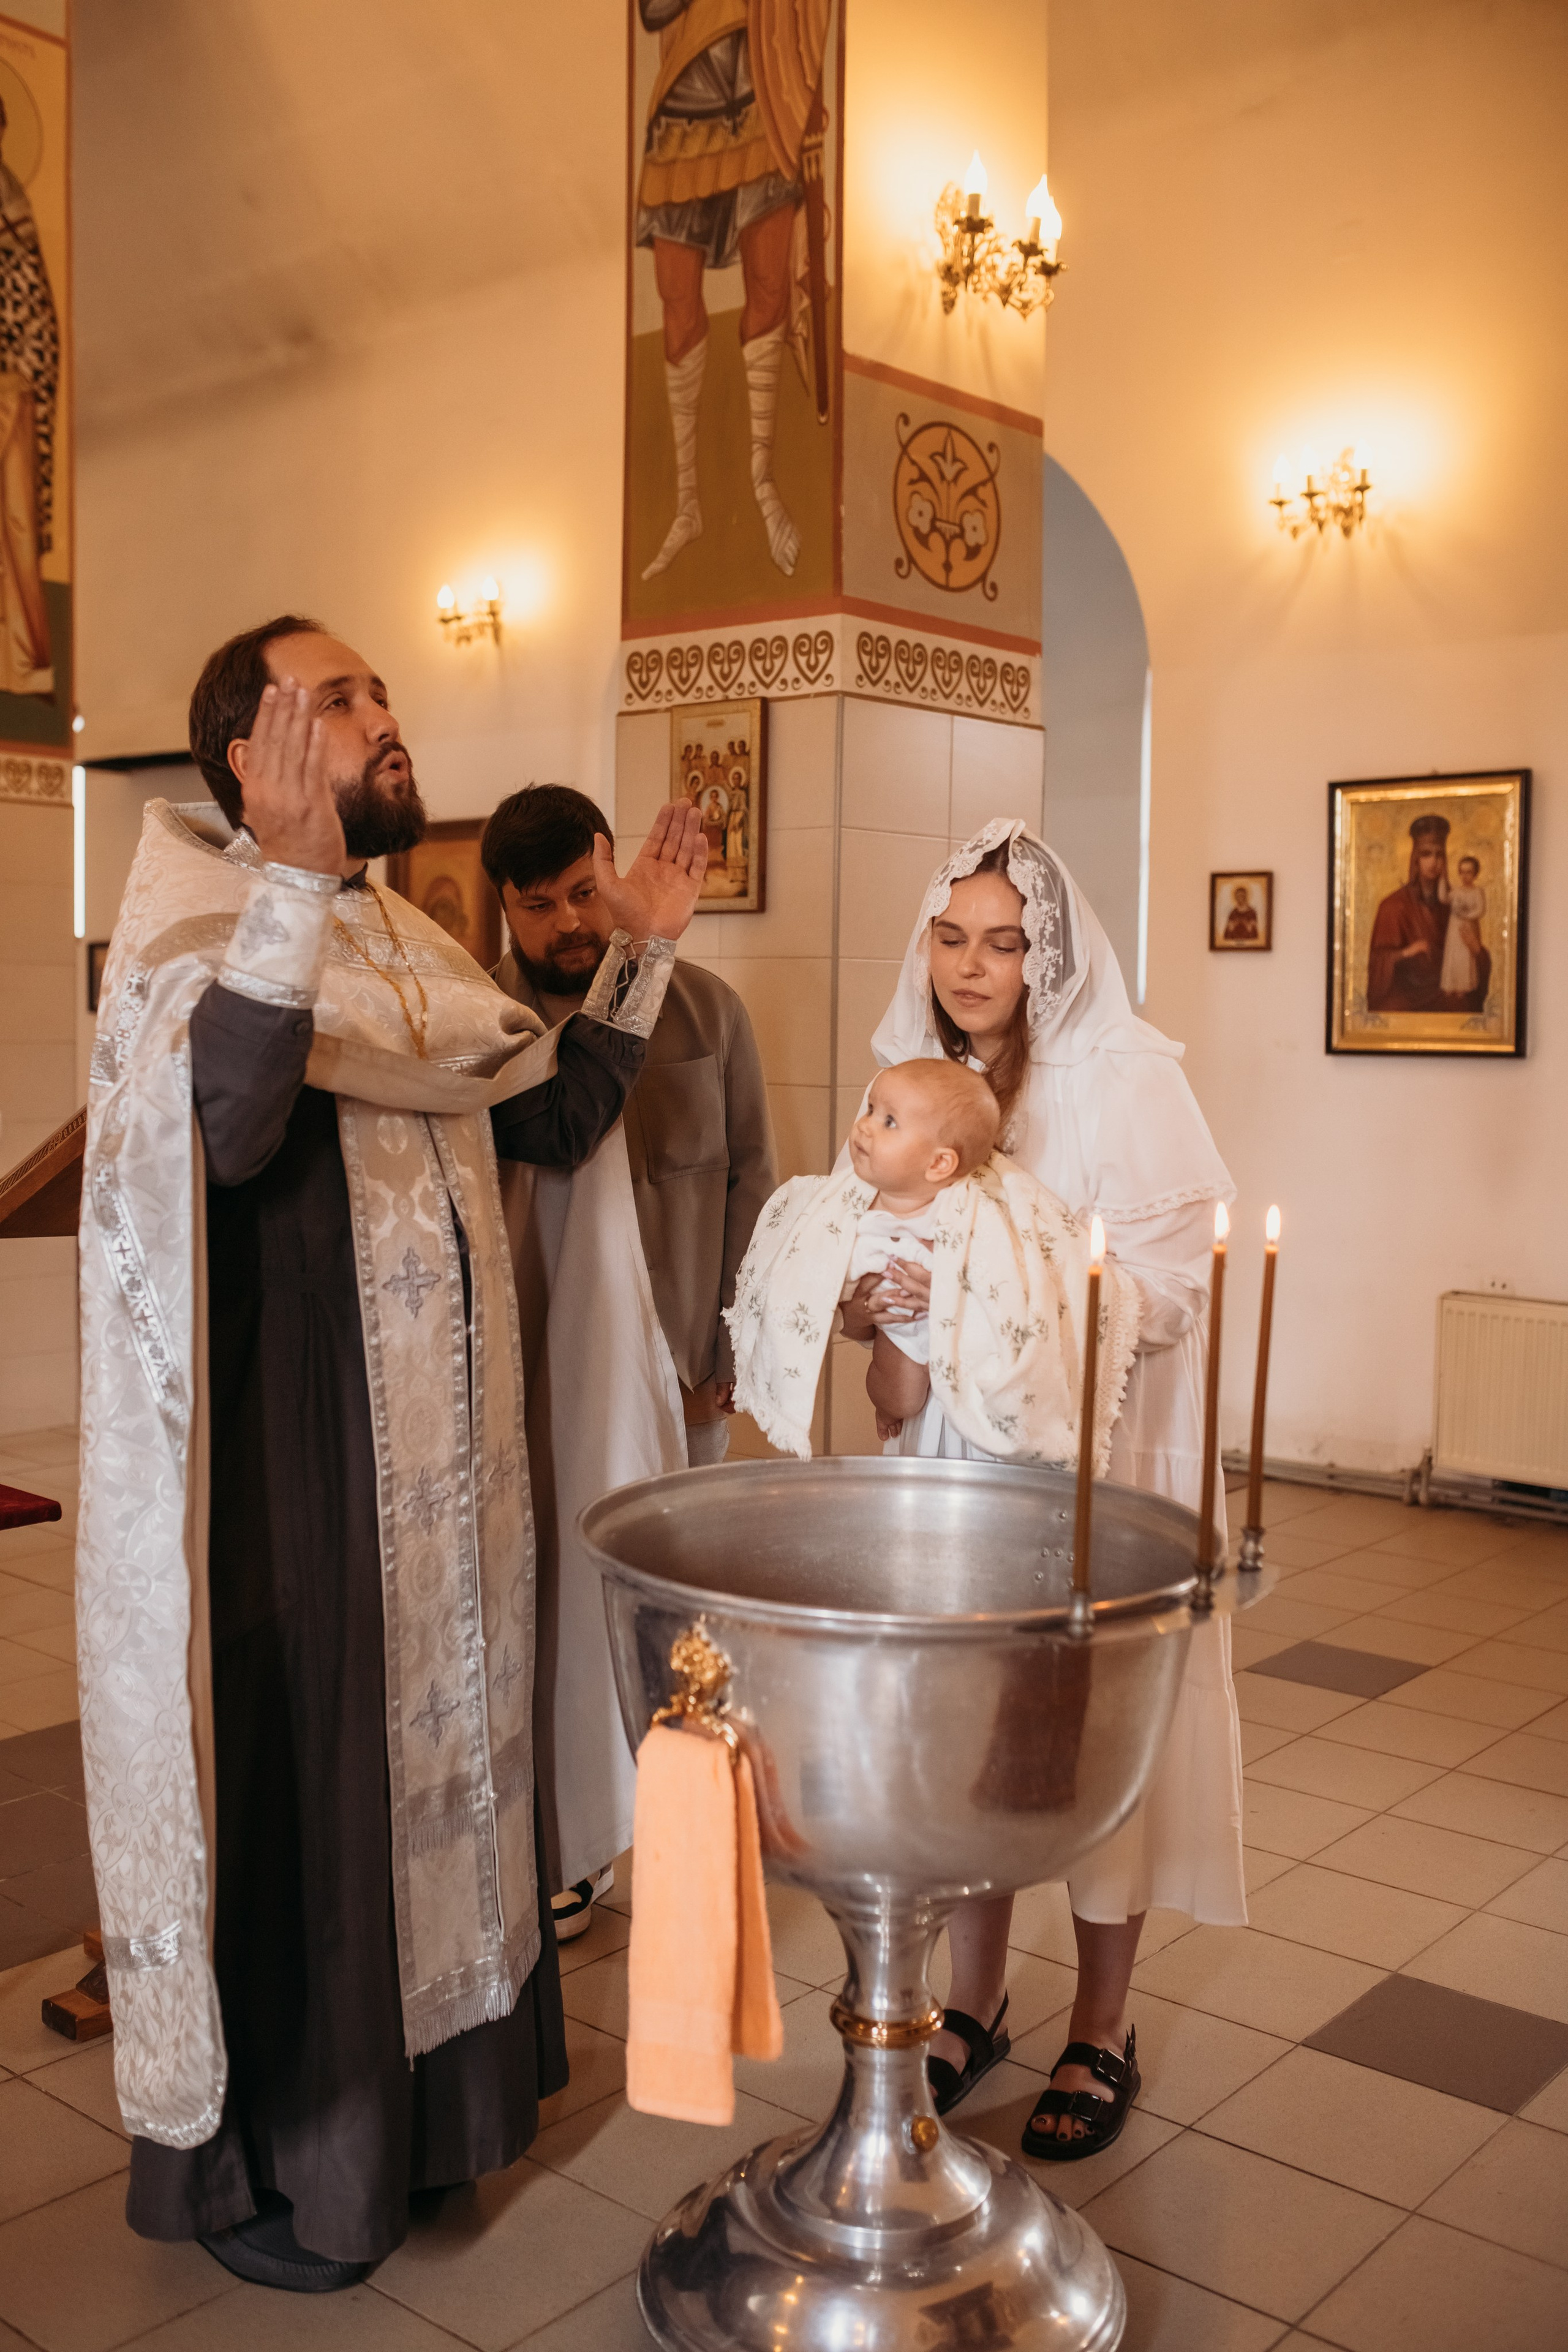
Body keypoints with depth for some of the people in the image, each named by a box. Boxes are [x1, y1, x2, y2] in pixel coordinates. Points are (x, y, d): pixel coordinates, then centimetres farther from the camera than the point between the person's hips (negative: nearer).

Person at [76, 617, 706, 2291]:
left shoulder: (410, 951, 12)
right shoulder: (196, 925, -13)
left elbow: (557, 1119, 16)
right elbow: (223, 1129, -33)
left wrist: (640, 953, 9)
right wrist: (291, 878, -38)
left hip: (441, 1453, 8)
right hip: (288, 1464, -8)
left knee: (433, 1747, 18)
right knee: (289, 1777, 5)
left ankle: (411, 2086, 38)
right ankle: (249, 2161, 25)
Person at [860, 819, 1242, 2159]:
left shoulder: (1124, 1074, -11)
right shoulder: (918, 1076, 6)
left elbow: (1177, 1275, -17)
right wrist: (895, 1307, -3)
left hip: (1101, 1447, -4)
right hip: (959, 1439, 5)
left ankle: (1103, 2036, 21)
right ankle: (976, 2006, 27)